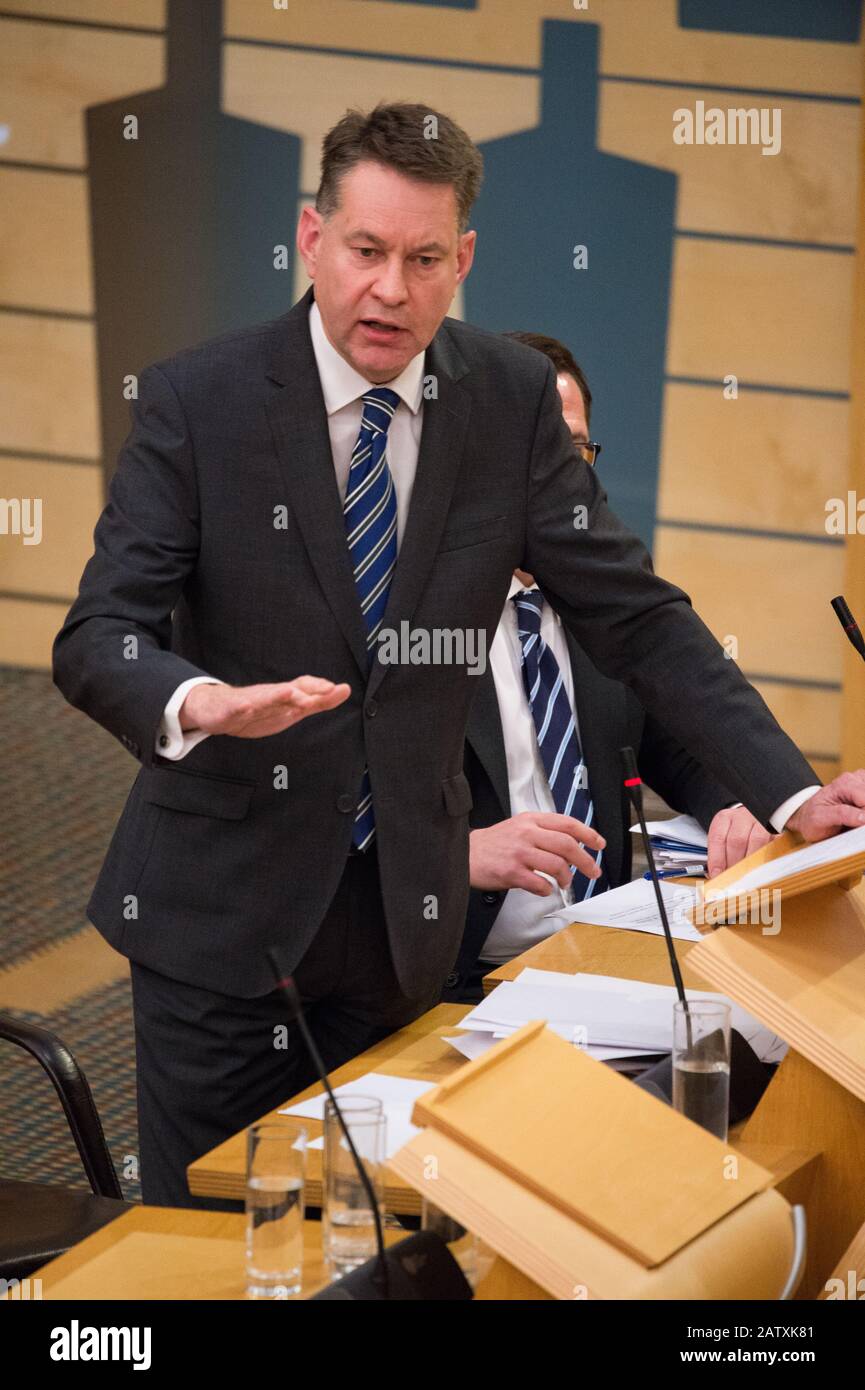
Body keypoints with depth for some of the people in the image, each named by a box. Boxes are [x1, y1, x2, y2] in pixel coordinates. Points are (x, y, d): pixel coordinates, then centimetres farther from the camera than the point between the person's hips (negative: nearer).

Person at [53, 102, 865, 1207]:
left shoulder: (511, 399, -1)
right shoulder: (197, 400, -9)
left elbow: (635, 617, 1)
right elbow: (97, 640, -14)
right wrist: (204, 703, -37)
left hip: (406, 911, 2)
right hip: (225, 908, -2)